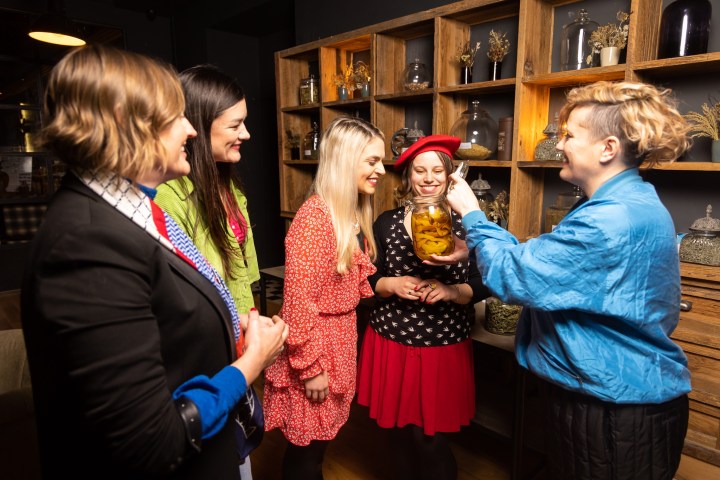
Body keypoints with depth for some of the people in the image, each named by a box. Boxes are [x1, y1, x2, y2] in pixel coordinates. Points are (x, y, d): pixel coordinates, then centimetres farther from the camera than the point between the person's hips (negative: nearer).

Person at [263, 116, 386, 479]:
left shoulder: (355, 214, 6)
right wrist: (311, 366, -19)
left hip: (340, 340, 8)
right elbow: (299, 300, -23)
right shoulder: (314, 217, -23)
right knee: (305, 447, 12)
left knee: (323, 437, 24)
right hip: (314, 348, -8)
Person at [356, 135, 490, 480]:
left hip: (444, 347, -1)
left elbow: (482, 286, -2)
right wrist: (391, 285, -16)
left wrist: (451, 291, -20)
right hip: (392, 342, 2)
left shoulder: (464, 224, -3)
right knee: (402, 432, 14)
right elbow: (367, 281, 4)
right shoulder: (386, 223, 1)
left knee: (431, 440, 3)